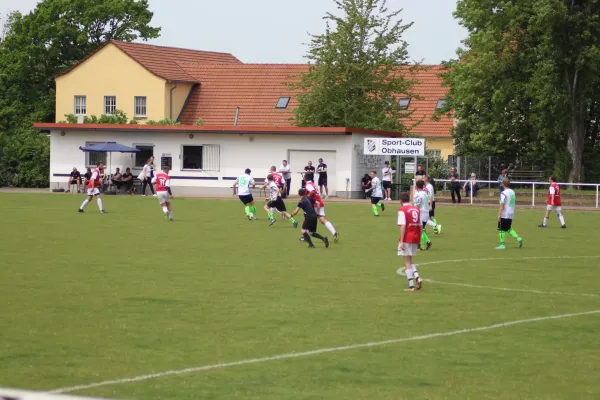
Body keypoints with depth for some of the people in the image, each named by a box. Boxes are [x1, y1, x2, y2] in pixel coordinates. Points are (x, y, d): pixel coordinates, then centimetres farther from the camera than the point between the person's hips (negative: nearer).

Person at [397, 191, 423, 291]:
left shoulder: (402, 210, -8)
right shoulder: (416, 209, 11)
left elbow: (403, 225, -17)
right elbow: (420, 226, 11)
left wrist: (401, 241, -17)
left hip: (407, 238, -6)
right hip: (415, 238, 6)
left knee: (407, 262, 0)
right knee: (409, 261, 19)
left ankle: (411, 285, -2)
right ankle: (417, 277, -3)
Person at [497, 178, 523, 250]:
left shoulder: (504, 193, -15)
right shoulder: (512, 192, 9)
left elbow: (502, 205, -18)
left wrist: (499, 215, -16)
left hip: (504, 215, -8)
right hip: (511, 214, 8)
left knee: (502, 230, 1)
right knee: (508, 229, 19)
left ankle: (502, 244, 3)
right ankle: (518, 238, 3)